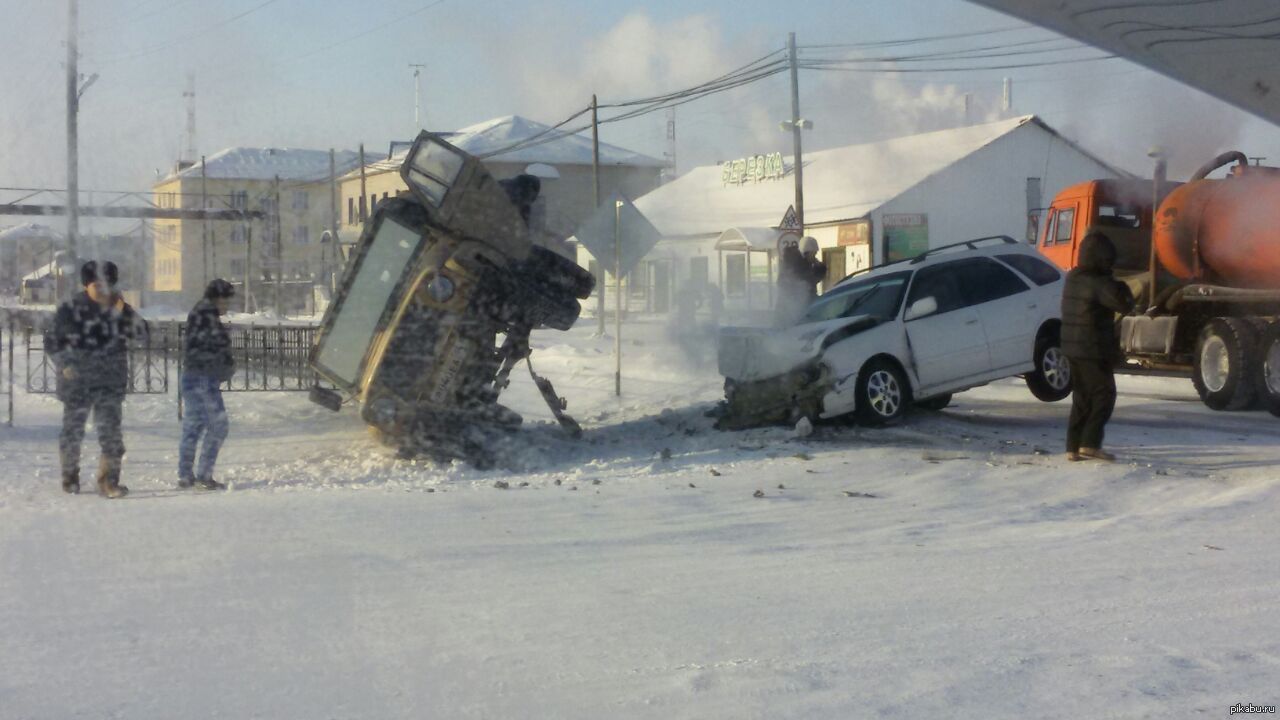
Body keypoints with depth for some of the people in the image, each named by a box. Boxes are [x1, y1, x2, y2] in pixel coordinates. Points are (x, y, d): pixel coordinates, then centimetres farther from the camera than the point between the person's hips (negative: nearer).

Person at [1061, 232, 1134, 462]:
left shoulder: (1072, 278, 10)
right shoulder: (1098, 283, -17)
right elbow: (1124, 304, -18)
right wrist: (1119, 285, -1)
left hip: (1072, 348, 8)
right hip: (1094, 350, -8)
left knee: (1081, 399, 13)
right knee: (1104, 396, -1)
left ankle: (1074, 447, 11)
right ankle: (1090, 444, -10)